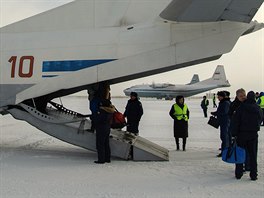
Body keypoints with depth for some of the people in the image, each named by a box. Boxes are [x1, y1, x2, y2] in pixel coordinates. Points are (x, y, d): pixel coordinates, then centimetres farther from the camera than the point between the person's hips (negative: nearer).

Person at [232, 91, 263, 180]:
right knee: (253, 155, 9)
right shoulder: (258, 109, 0)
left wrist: (234, 134, -9)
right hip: (253, 134, 2)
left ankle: (238, 174, 10)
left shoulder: (242, 107, -9)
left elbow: (236, 122, -12)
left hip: (242, 134, -2)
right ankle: (253, 175, 10)